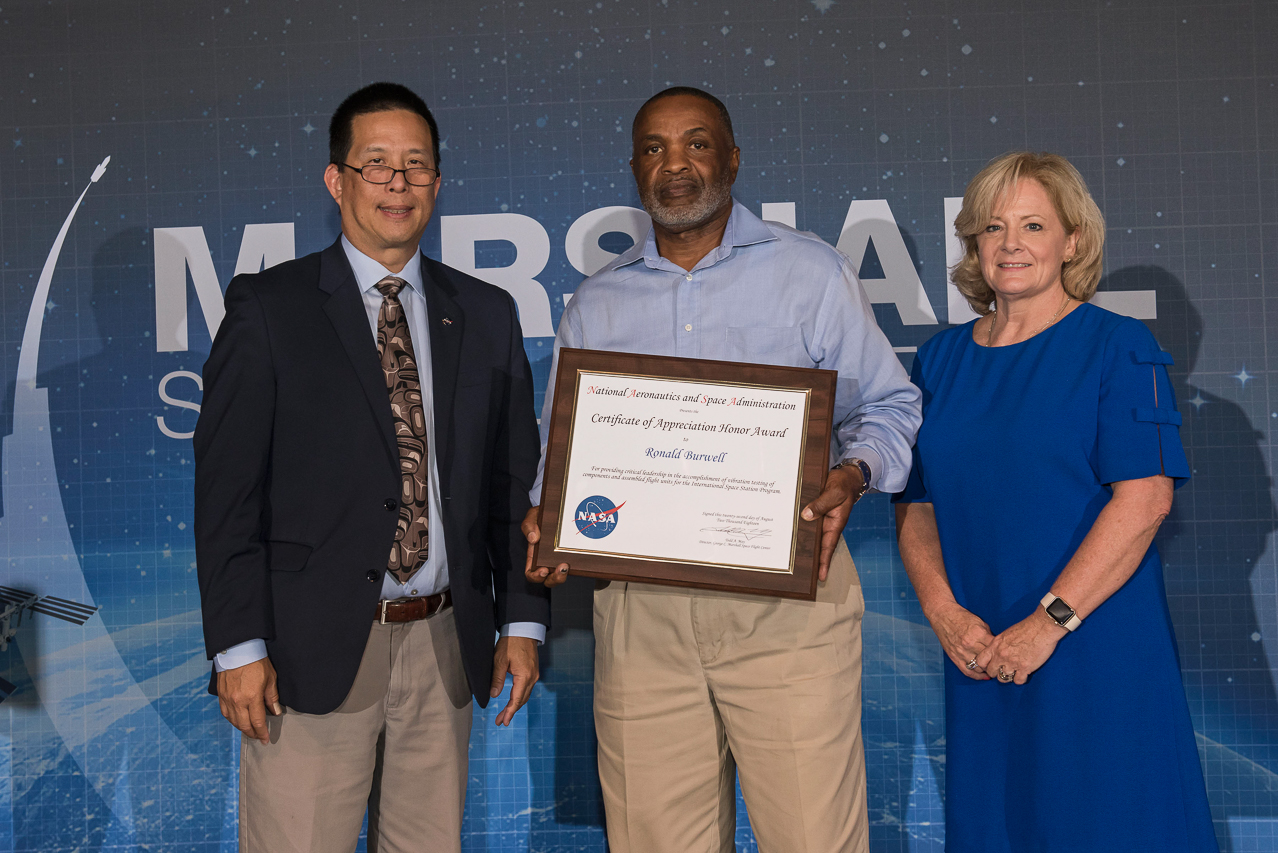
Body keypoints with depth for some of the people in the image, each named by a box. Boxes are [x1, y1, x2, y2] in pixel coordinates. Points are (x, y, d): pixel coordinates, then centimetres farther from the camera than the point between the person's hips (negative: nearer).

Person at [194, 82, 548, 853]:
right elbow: (226, 488, -4)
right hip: (314, 648, -3)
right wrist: (239, 645, -9)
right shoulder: (268, 307, 0)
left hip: (445, 647, 4)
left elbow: (515, 480, 11)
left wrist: (523, 620, 5)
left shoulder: (487, 316, 10)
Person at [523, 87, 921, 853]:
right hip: (640, 610, 3)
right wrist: (547, 521, -1)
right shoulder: (594, 307, 16)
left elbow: (888, 406, 9)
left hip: (786, 596, -2)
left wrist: (852, 475, -12)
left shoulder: (811, 272, 8)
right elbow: (563, 446, 19)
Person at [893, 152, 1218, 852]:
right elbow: (915, 504, 9)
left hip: (1099, 648, -4)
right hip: (979, 653, 4)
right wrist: (945, 612, -7)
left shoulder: (1118, 347, -4)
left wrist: (1049, 622, -19)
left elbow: (1145, 498, -14)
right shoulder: (941, 359, 10)